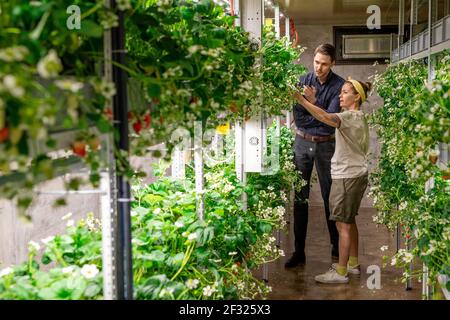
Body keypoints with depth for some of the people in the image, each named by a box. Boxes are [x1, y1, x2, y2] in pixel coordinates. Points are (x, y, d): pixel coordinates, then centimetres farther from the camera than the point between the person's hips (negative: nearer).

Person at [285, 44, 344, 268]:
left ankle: (336, 246, 22)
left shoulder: (338, 85, -6)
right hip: (303, 142, 2)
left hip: (326, 144, -1)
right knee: (300, 197, 3)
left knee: (329, 196, 6)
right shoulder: (303, 81, -1)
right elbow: (298, 118, -5)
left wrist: (314, 101, -27)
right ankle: (299, 250, 9)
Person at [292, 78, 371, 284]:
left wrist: (301, 99, -37)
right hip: (355, 174, 10)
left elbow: (325, 117, -33)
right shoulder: (359, 118, 15)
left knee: (343, 224, -6)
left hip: (347, 177, -10)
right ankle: (353, 263, 29)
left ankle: (341, 272, 0)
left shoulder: (351, 116, -17)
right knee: (349, 221, 18)